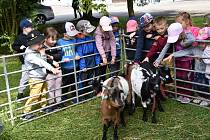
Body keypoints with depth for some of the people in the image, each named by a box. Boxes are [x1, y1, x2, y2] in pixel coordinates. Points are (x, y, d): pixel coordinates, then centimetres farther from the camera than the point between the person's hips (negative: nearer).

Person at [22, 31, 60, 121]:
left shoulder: (38, 51, 1)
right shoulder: (30, 55, -25)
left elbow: (44, 61, 9)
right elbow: (40, 62, -36)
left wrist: (43, 53, -6)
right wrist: (52, 68, -44)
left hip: (43, 78, 8)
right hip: (35, 79, -8)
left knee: (43, 94, 22)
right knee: (33, 96, -2)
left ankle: (44, 107, 41)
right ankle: (25, 113, 10)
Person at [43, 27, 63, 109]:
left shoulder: (56, 46, 2)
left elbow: (60, 55, -8)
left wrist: (53, 57, -22)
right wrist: (52, 62, -27)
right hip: (49, 72, -5)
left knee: (58, 87, 18)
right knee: (51, 88, 7)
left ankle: (58, 101, 31)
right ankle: (51, 103, 21)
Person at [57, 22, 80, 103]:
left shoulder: (74, 40, 1)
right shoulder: (60, 42, -12)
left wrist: (77, 55, -5)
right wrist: (63, 59, -24)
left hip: (75, 66, 4)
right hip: (65, 67, -4)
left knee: (74, 83, 17)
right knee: (65, 84, 10)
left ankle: (74, 97, 34)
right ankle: (63, 99, 28)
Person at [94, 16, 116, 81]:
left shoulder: (110, 32, 0)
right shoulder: (98, 32, -11)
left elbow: (113, 43, -7)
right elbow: (99, 45, -24)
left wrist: (113, 56, -17)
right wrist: (103, 57, -37)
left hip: (109, 53, 3)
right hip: (102, 55, -3)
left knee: (114, 71, -1)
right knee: (102, 71, 7)